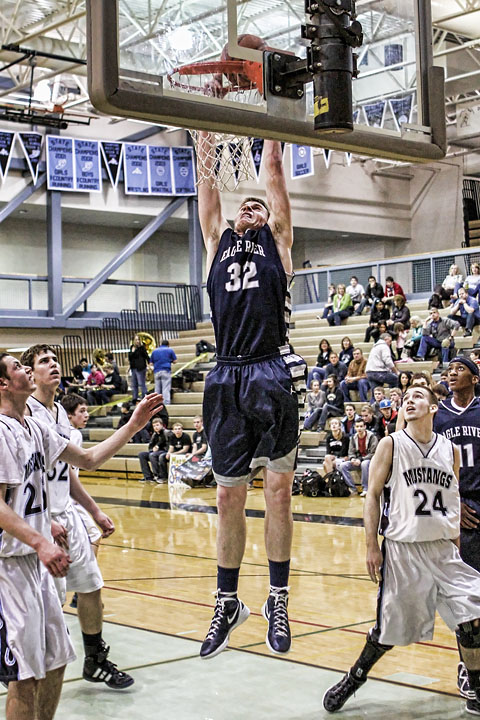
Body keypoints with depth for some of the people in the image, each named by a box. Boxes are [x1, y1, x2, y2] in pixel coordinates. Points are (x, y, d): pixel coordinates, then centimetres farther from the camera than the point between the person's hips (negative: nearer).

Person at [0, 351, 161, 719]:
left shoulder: (35, 427, 12)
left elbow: (88, 459, 18)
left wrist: (134, 424, 12)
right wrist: (40, 542, -32)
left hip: (36, 559, 9)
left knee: (55, 659, 16)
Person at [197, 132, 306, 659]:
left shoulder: (276, 240, 14)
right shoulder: (219, 242, 21)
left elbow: (273, 172, 12)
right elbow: (207, 182, 20)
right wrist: (205, 133, 23)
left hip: (271, 375, -3)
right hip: (226, 380, 3)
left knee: (278, 492, 0)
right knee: (228, 499, 8)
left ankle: (278, 599, 11)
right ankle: (228, 602, 19)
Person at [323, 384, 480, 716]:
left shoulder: (450, 450, 8)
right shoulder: (391, 445, -2)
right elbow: (373, 496, -2)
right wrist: (372, 547, -8)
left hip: (443, 549, 3)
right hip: (402, 548, -3)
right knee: (390, 628, 3)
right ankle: (354, 679, 27)